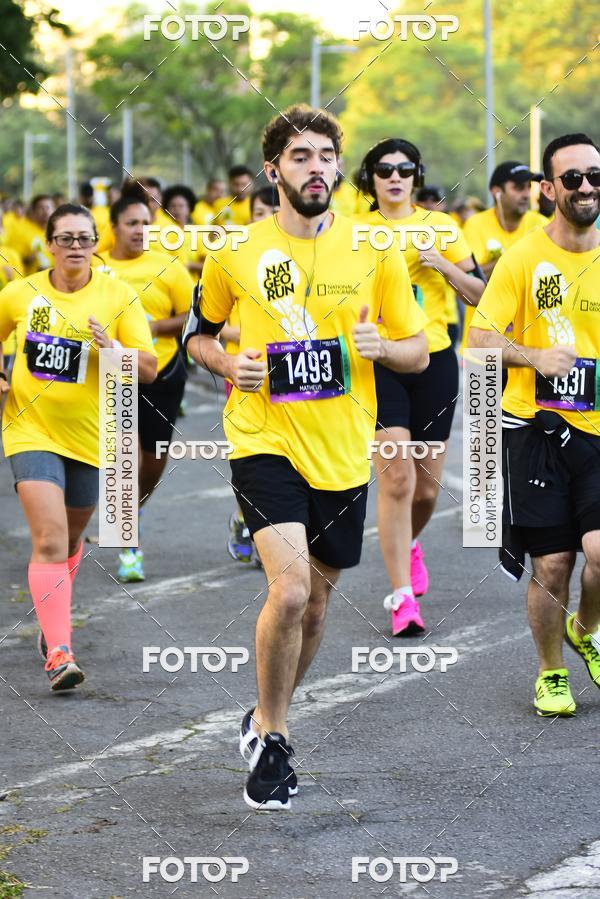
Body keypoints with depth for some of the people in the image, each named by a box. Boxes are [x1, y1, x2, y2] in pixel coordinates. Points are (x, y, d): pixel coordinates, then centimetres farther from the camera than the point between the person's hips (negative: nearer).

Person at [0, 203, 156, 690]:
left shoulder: (118, 297, -6)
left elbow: (149, 368, -8)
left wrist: (113, 350, -26)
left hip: (89, 436, 2)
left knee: (70, 539, 19)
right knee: (49, 539, -17)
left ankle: (53, 623, 45)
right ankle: (60, 653, -21)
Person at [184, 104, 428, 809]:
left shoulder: (375, 251, 1)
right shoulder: (234, 252, -1)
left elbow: (419, 352, 7)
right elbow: (197, 331, 14)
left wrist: (380, 347, -15)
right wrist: (229, 364, -7)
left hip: (343, 454, 3)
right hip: (264, 444, -3)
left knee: (313, 602, 14)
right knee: (289, 590, -20)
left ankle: (268, 721, 38)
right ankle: (269, 736, -1)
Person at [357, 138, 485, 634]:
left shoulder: (440, 226, 5)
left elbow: (478, 293, 3)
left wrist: (442, 263, -11)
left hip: (435, 361, 2)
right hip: (379, 363, -2)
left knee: (427, 486, 9)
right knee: (396, 479, -15)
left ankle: (409, 544, 43)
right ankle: (402, 595, -11)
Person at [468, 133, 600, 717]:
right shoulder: (524, 258, -4)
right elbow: (480, 337, -5)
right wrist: (536, 357, -21)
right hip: (537, 427, -2)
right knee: (552, 564, 0)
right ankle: (551, 673, 23)